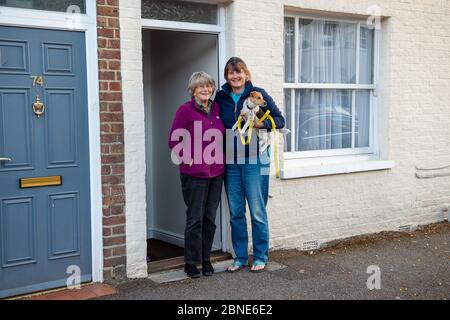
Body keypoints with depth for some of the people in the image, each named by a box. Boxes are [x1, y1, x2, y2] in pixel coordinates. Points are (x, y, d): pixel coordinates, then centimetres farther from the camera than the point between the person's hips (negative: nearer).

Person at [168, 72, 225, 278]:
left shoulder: (217, 109, 10)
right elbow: (174, 141, -6)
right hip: (194, 174, -5)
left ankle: (206, 259, 22)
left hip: (216, 173, 5)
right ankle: (191, 263, 12)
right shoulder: (186, 110, -6)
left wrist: (220, 158, 8)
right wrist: (188, 159, -12)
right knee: (195, 219, 0)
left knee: (210, 218, 11)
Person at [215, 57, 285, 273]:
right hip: (230, 162, 4)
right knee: (235, 213, 9)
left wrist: (260, 124, -18)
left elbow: (280, 120, -1)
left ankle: (260, 257, 14)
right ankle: (240, 257, 21)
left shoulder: (257, 94, -3)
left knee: (257, 212, 0)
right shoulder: (221, 97, 7)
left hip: (254, 160, -4)